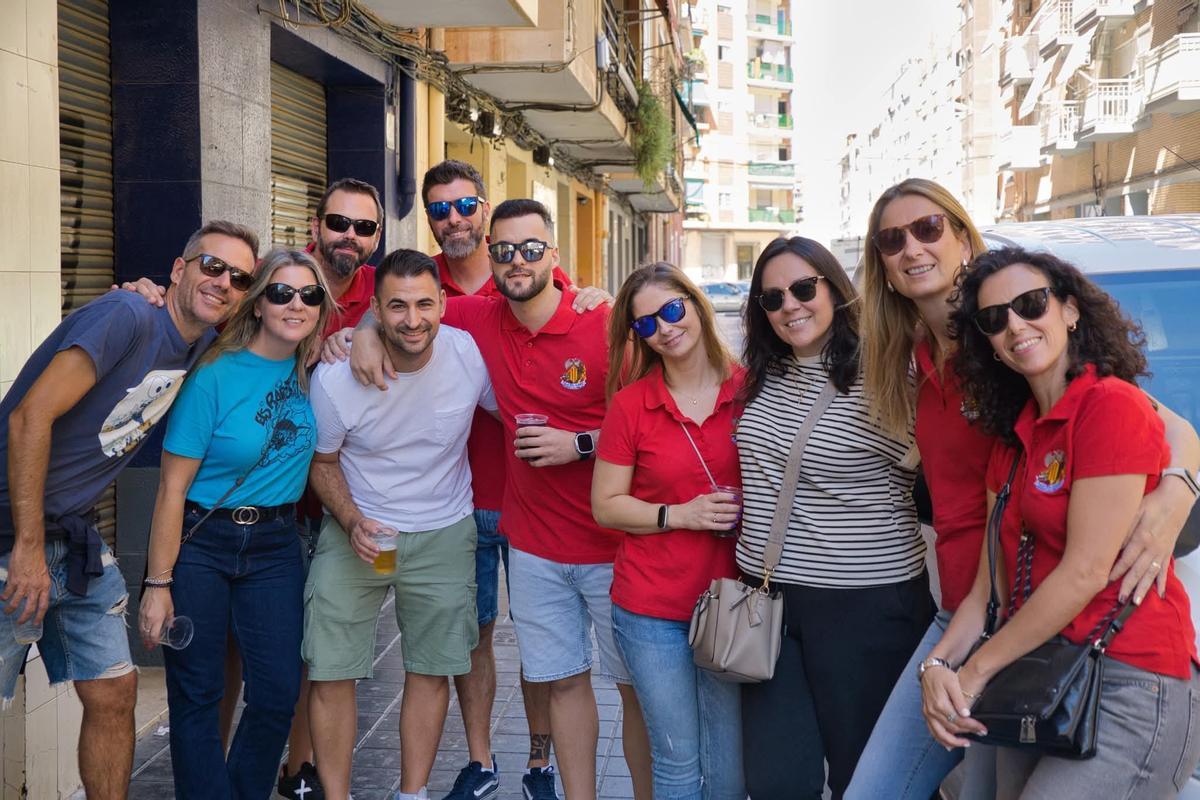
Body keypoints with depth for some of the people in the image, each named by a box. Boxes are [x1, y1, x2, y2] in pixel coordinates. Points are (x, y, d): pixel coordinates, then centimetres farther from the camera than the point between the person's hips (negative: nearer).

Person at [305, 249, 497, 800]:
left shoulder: (471, 354, -15)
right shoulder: (335, 377, -18)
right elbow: (322, 461, -2)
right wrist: (353, 523, -17)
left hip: (444, 534, 1)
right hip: (356, 529, -1)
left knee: (431, 670, 10)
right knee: (331, 670, -3)